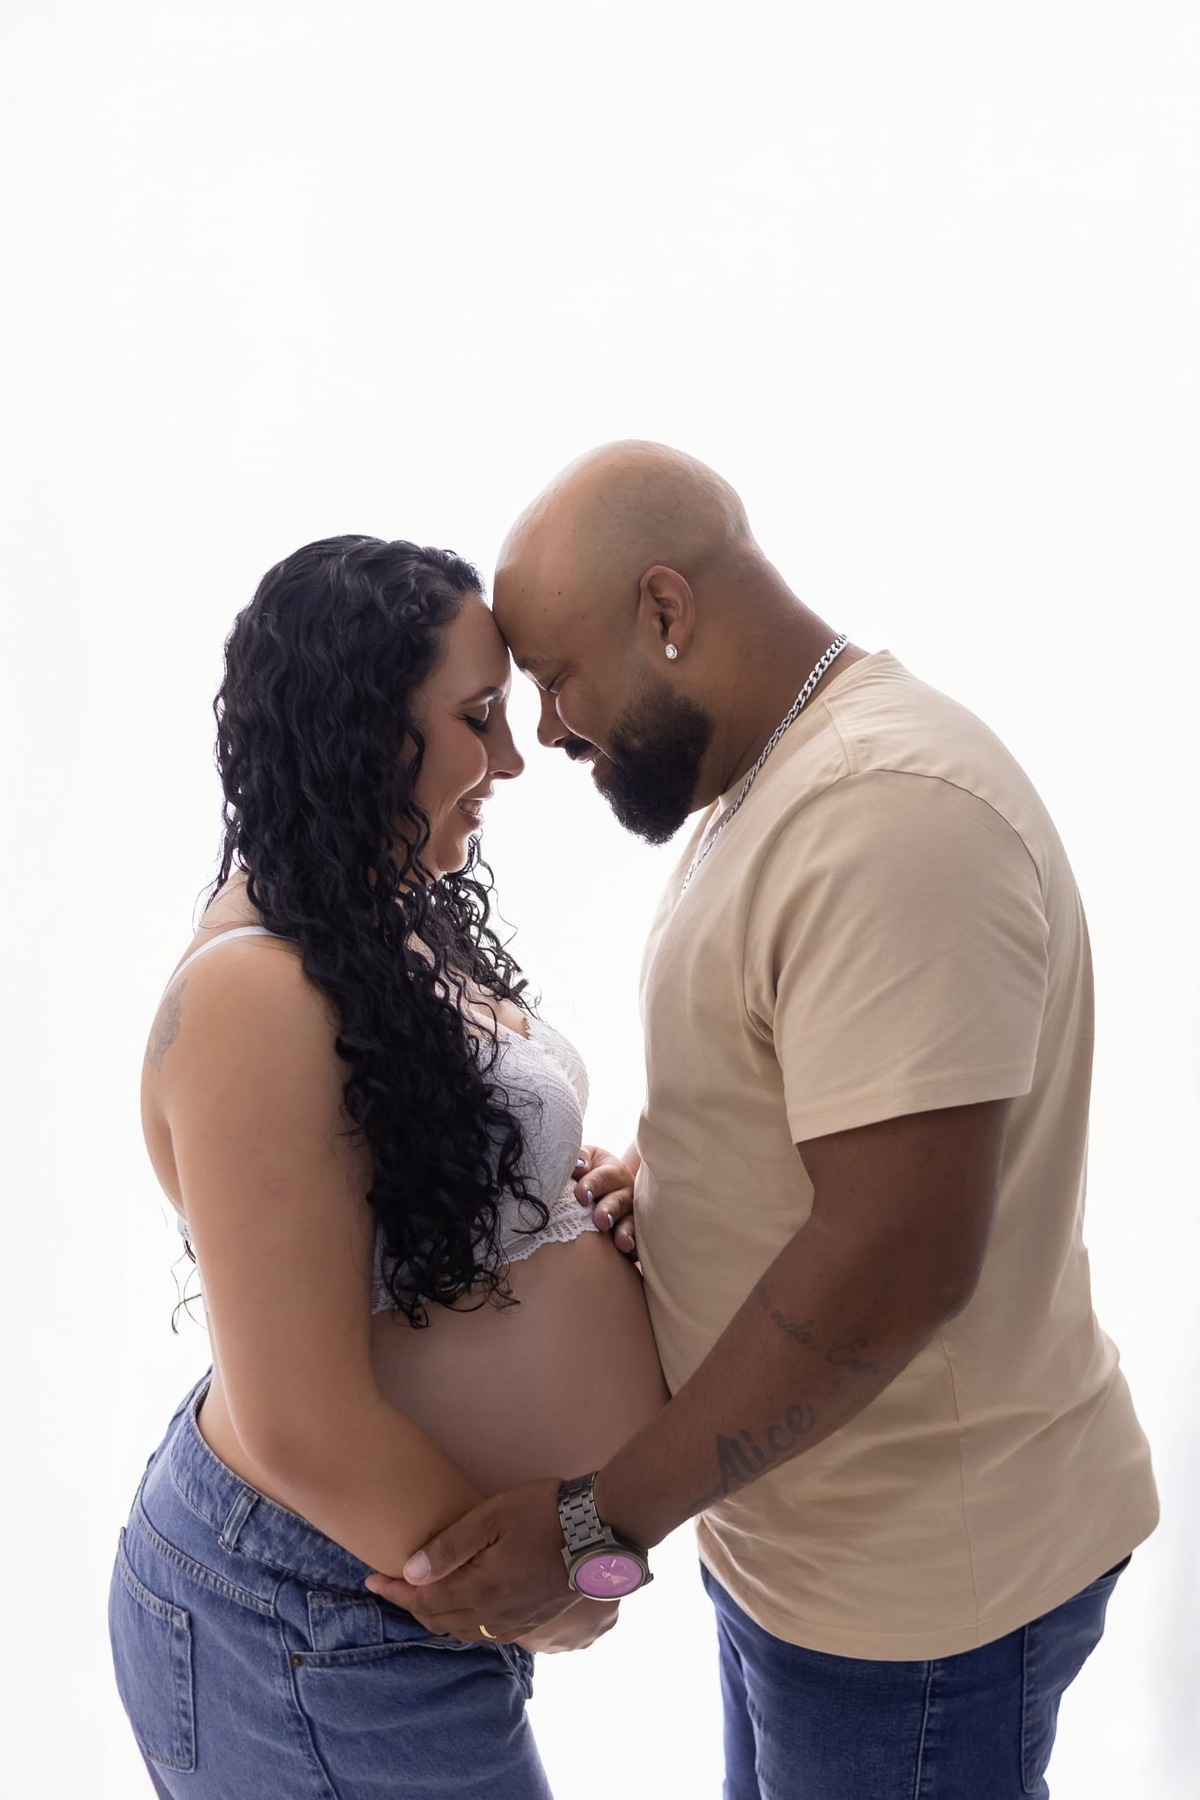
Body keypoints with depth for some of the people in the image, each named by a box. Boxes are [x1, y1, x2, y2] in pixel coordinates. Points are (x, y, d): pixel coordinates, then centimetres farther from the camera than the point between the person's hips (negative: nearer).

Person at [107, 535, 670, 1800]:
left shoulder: (389, 938, 4)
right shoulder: (259, 997, -26)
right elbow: (306, 1432, -25)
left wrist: (584, 1188, -3)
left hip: (417, 1562, 9)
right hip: (313, 1637, -9)